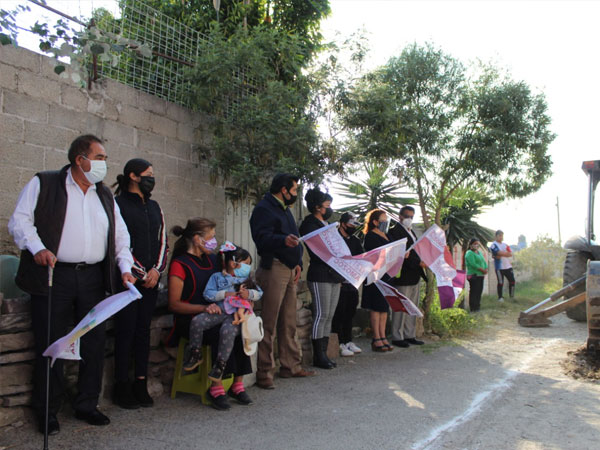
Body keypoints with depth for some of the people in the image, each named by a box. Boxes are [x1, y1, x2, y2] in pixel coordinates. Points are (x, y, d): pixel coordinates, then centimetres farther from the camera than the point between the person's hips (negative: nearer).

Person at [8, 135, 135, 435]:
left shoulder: (105, 195, 16)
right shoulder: (43, 184, 1)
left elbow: (120, 235, 17)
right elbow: (19, 221, -4)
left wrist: (125, 268, 5)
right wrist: (37, 249, -19)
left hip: (93, 279, 5)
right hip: (54, 277, -4)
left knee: (95, 343, 7)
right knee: (50, 345, 2)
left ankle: (87, 405, 22)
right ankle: (47, 412, 16)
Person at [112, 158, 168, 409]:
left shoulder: (154, 207, 16)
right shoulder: (118, 204, -4)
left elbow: (162, 241, 15)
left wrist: (156, 270, -1)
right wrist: (141, 273, -9)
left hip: (151, 279, 6)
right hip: (128, 278, -6)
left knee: (143, 330, 8)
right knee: (126, 330, -2)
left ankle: (141, 385, 14)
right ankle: (122, 387, 8)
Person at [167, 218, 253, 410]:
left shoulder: (213, 259, 17)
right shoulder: (180, 264, -4)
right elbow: (174, 304, -10)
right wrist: (204, 308, -23)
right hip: (191, 320, -6)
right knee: (221, 333, -33)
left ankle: (237, 383, -17)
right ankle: (216, 386, -21)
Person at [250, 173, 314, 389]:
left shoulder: (284, 209, 23)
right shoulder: (264, 209, -8)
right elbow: (262, 238, -22)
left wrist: (297, 263, 13)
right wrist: (284, 240, -40)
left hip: (289, 269, 9)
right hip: (273, 268, -9)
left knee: (289, 322, 14)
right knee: (269, 323, -7)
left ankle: (291, 366, 22)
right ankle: (264, 372, -2)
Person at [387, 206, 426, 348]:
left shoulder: (411, 231, 20)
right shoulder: (395, 231, -10)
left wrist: (422, 262, 7)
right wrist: (418, 263, -22)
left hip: (414, 276, 9)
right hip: (403, 276, -9)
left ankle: (410, 336, 20)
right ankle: (397, 337, 3)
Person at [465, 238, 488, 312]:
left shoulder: (480, 252, 18)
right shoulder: (469, 253, -10)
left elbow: (484, 262, 16)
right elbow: (473, 264, -19)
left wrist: (486, 269, -4)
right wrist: (482, 270, -16)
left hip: (480, 275, 9)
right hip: (473, 275, -9)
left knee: (479, 291, 10)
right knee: (474, 291, -7)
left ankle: (477, 306, 18)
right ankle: (473, 308, -3)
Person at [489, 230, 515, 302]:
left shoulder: (505, 245, 15)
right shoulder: (494, 245, -6)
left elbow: (510, 254, 2)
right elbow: (499, 253, -20)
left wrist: (501, 255, -12)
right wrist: (507, 253, -3)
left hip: (508, 266, 6)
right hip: (499, 267, -6)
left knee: (512, 281, 7)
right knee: (500, 283, -1)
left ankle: (512, 296, 20)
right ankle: (500, 297, 9)